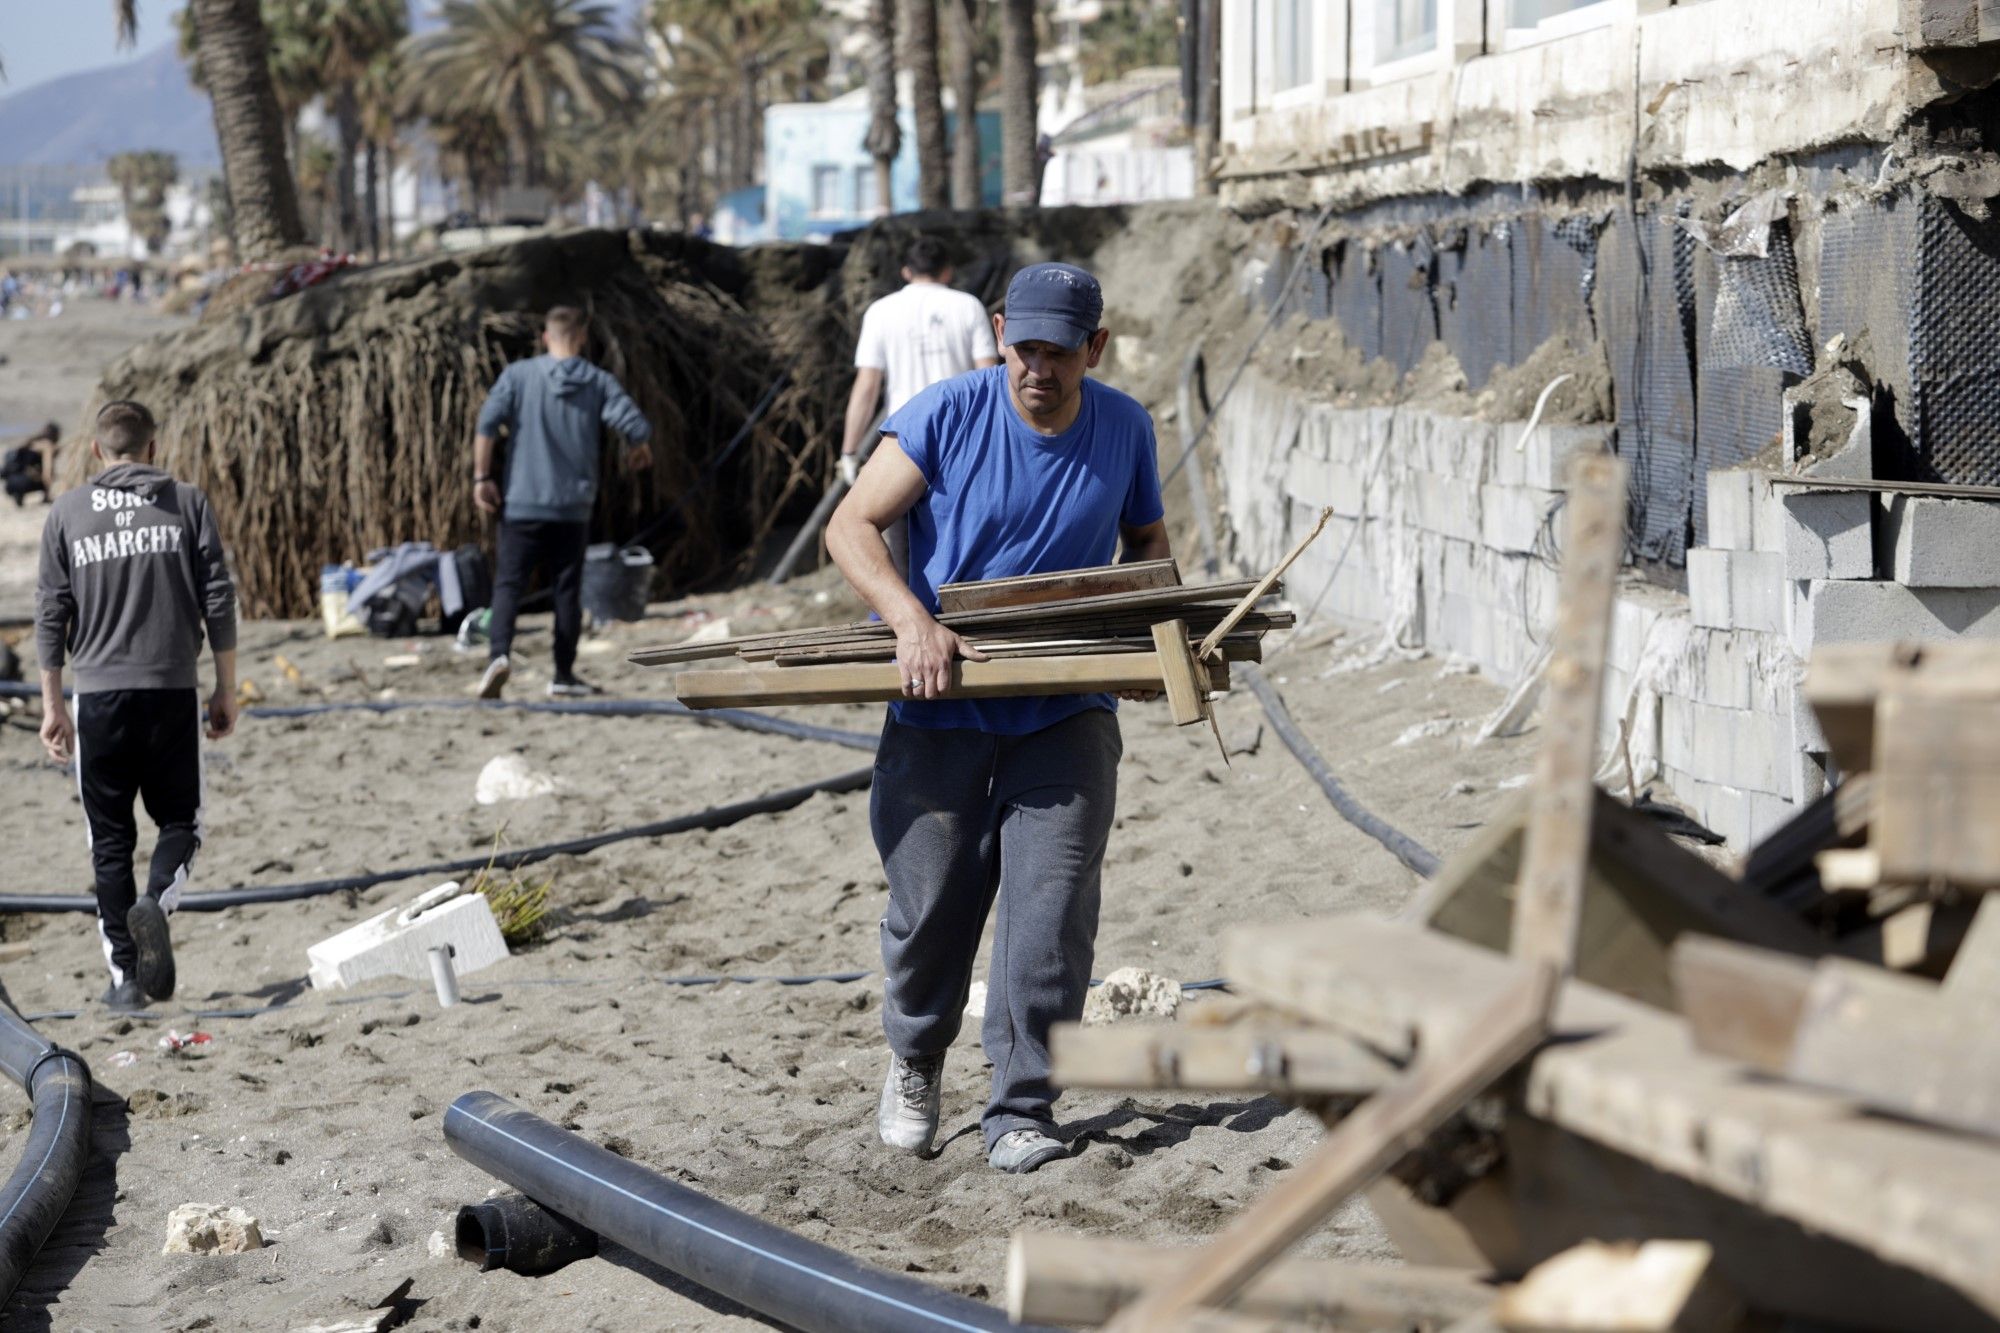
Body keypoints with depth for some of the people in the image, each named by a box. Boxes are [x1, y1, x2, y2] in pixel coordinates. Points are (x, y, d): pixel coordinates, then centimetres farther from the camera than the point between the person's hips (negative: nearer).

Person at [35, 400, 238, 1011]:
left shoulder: (67, 512, 5)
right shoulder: (188, 503, 4)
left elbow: (52, 612, 5)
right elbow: (219, 601, 1)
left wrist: (52, 703, 11)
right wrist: (226, 690, 9)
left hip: (100, 694, 0)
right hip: (173, 689, 0)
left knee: (110, 838, 7)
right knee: (180, 821, 12)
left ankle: (126, 975, 4)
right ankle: (156, 900, -19)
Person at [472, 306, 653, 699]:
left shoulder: (518, 375, -1)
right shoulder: (599, 383, 1)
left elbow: (487, 422, -12)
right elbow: (637, 426, -9)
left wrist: (481, 477, -6)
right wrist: (637, 450, 13)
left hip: (521, 504, -1)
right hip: (573, 507, 1)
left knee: (509, 583, 1)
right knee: (567, 589, 9)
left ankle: (498, 653, -22)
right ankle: (564, 677, 13)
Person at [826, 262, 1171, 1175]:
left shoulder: (1124, 429, 2)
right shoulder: (946, 416, -8)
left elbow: (1148, 539, 18)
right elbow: (851, 526, -9)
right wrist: (911, 619, -25)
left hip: (1066, 712, 1)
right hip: (942, 709, -1)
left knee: (1051, 910, -9)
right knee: (931, 907, 6)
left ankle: (1021, 1114, 1)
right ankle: (915, 1059, 35)